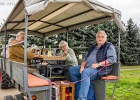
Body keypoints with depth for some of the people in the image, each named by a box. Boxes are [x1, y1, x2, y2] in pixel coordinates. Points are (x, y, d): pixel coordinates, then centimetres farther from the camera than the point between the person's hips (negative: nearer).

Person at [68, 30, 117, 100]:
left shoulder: (109, 46, 2)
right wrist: (82, 66, -3)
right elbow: (85, 58, 19)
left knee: (85, 72, -37)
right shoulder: (92, 47, 24)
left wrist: (98, 64, -21)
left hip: (100, 69, -8)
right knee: (71, 70, -5)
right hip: (87, 68, 8)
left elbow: (112, 59, -12)